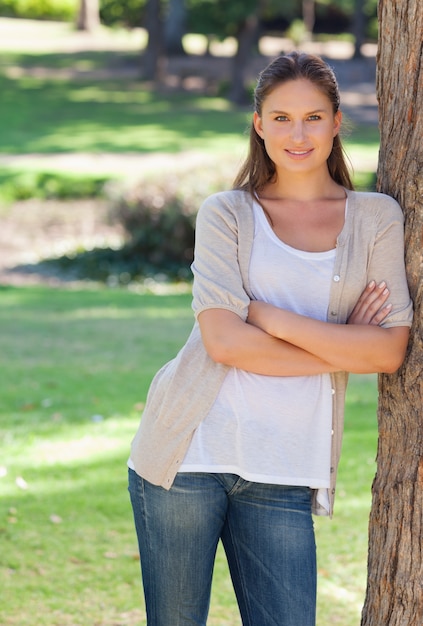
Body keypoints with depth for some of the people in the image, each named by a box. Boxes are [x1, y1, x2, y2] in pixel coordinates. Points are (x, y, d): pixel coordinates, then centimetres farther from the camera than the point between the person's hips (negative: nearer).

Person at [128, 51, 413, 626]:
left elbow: (391, 351, -2)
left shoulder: (376, 219, 9)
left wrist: (274, 318, -8)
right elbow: (223, 340, -8)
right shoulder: (226, 213, 5)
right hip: (190, 452, -1)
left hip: (284, 473, 1)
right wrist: (340, 349, -7)